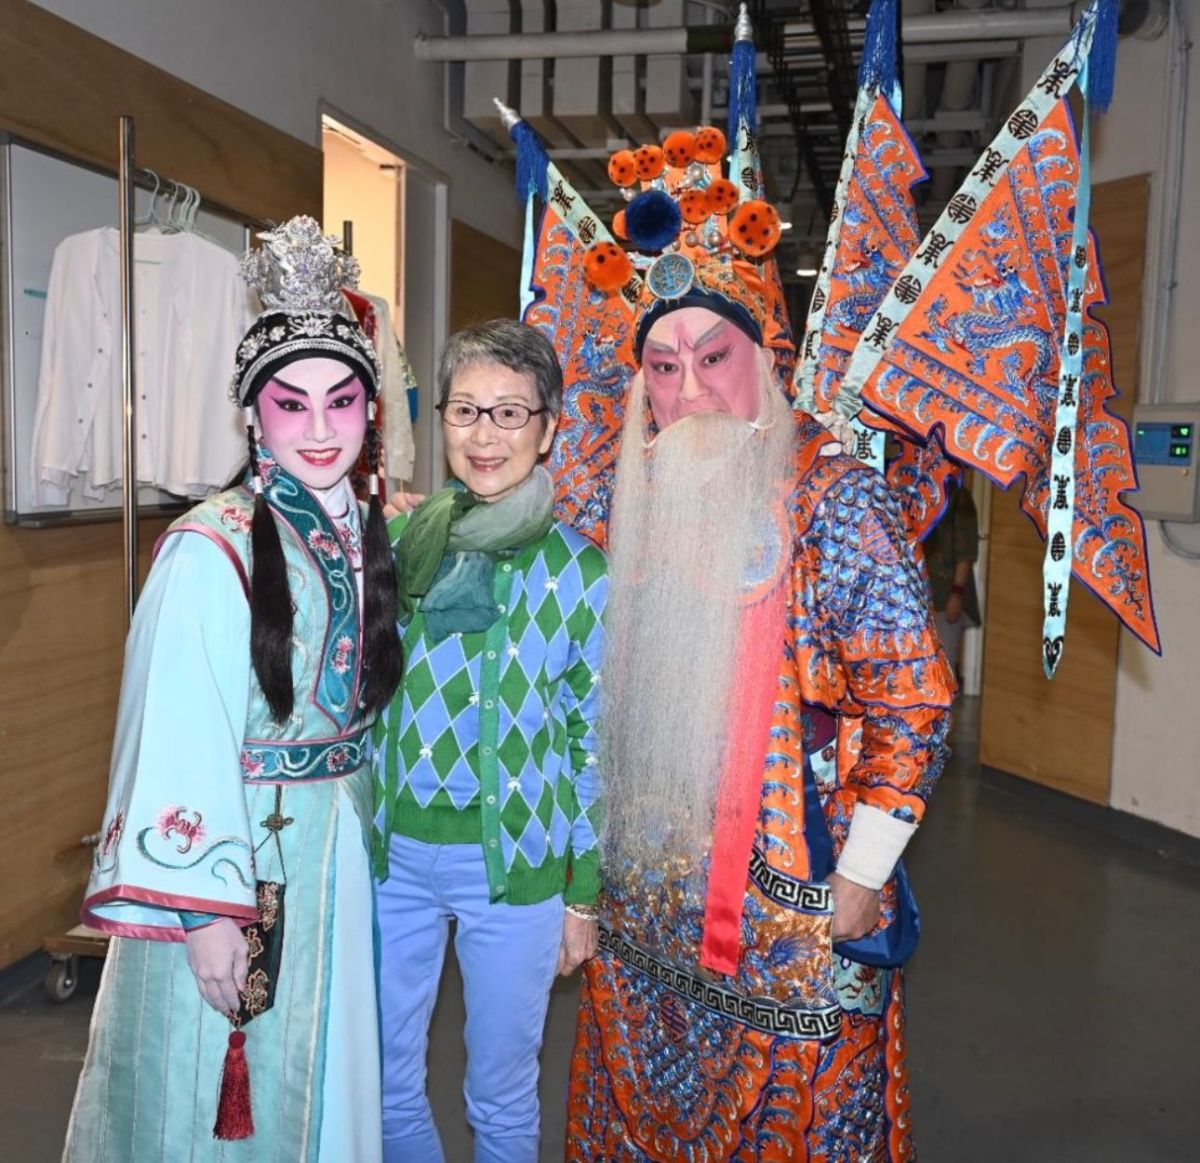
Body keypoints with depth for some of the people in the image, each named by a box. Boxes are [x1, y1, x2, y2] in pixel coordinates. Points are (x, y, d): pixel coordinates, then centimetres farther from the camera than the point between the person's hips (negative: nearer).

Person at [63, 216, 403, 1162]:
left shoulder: (365, 533, 3)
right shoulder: (211, 550, -19)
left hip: (342, 843, 7)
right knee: (227, 1086, 12)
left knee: (324, 1066, 21)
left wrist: (363, 816, 11)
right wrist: (208, 911, -20)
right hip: (236, 850, -6)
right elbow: (181, 742, -20)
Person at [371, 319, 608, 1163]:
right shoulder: (408, 538, -1)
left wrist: (584, 893, -2)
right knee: (384, 1079, 18)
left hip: (513, 863, -3)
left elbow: (596, 737, -4)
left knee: (502, 1095, 15)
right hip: (394, 850, 3)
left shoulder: (579, 570, -9)